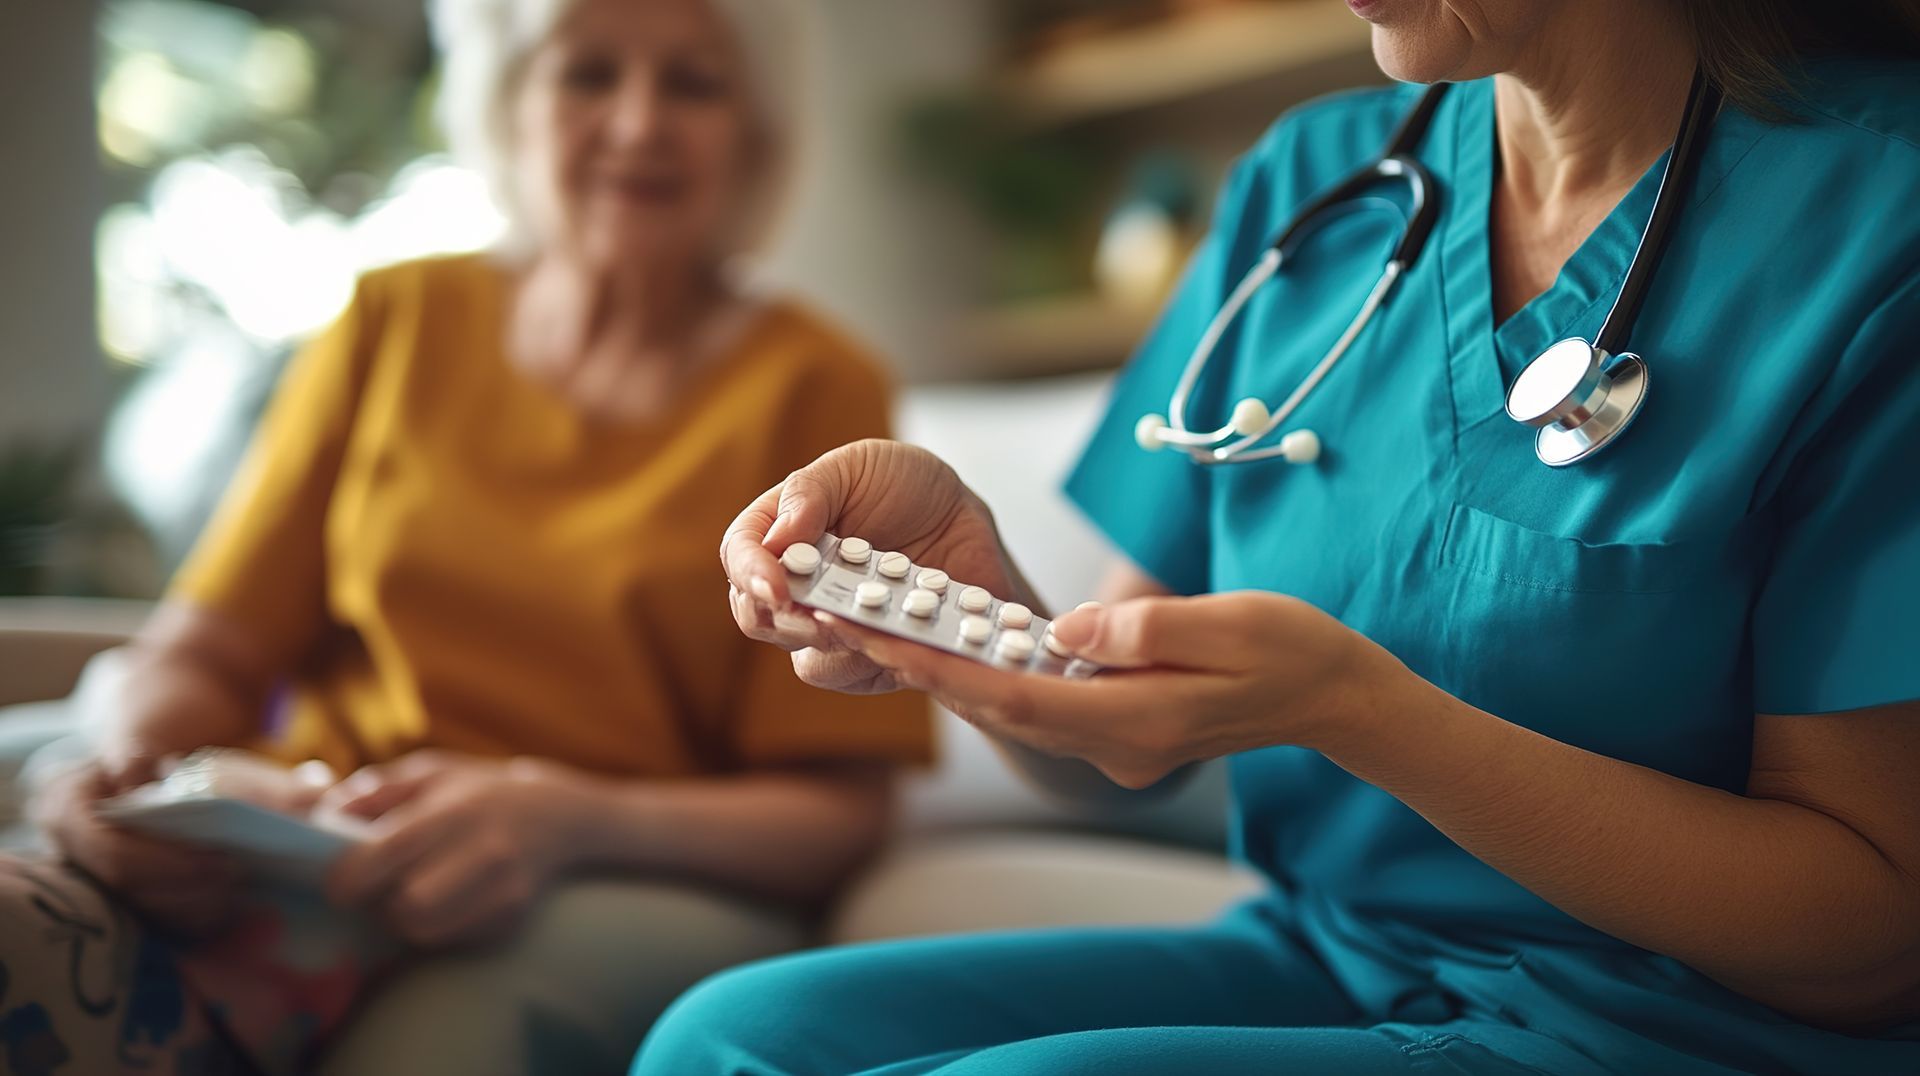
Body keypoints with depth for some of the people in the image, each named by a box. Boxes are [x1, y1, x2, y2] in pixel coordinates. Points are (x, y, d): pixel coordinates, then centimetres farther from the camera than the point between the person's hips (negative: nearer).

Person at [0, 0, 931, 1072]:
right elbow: (201, 654, 13)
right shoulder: (399, 320, 14)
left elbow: (834, 811, -1)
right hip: (301, 870, 3)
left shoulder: (812, 383, 5)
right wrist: (133, 765, -11)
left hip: (639, 897, -3)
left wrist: (570, 821, -20)